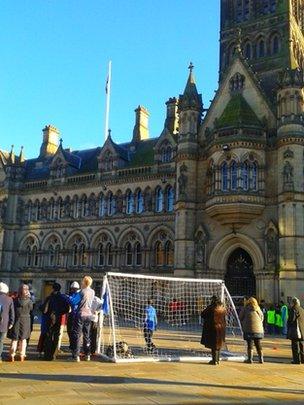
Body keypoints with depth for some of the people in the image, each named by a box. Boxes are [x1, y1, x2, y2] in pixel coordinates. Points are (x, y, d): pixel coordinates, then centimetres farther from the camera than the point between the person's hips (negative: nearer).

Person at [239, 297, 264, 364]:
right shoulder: (258, 309, 9)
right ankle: (261, 359, 13)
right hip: (258, 330, 4)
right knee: (258, 344, 12)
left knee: (250, 344, 1)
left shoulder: (245, 308, -2)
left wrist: (243, 327, 17)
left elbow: (240, 318, 3)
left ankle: (250, 359, -1)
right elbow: (262, 319, 16)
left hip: (249, 329, -4)